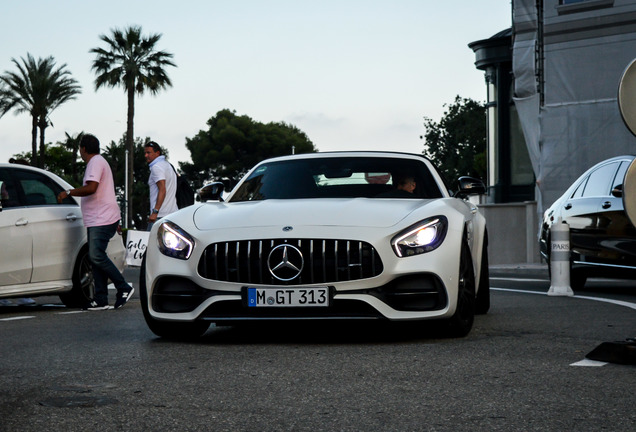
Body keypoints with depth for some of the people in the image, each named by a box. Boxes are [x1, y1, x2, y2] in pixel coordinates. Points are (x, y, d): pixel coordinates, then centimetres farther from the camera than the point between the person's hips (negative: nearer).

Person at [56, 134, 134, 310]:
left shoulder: (96, 162, -10)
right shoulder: (97, 161, 25)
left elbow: (91, 188, -25)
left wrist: (68, 192, -14)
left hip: (102, 220, -11)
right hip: (96, 221, 11)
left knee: (97, 256, -17)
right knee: (96, 257, 6)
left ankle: (124, 288, -11)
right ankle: (101, 299, 4)